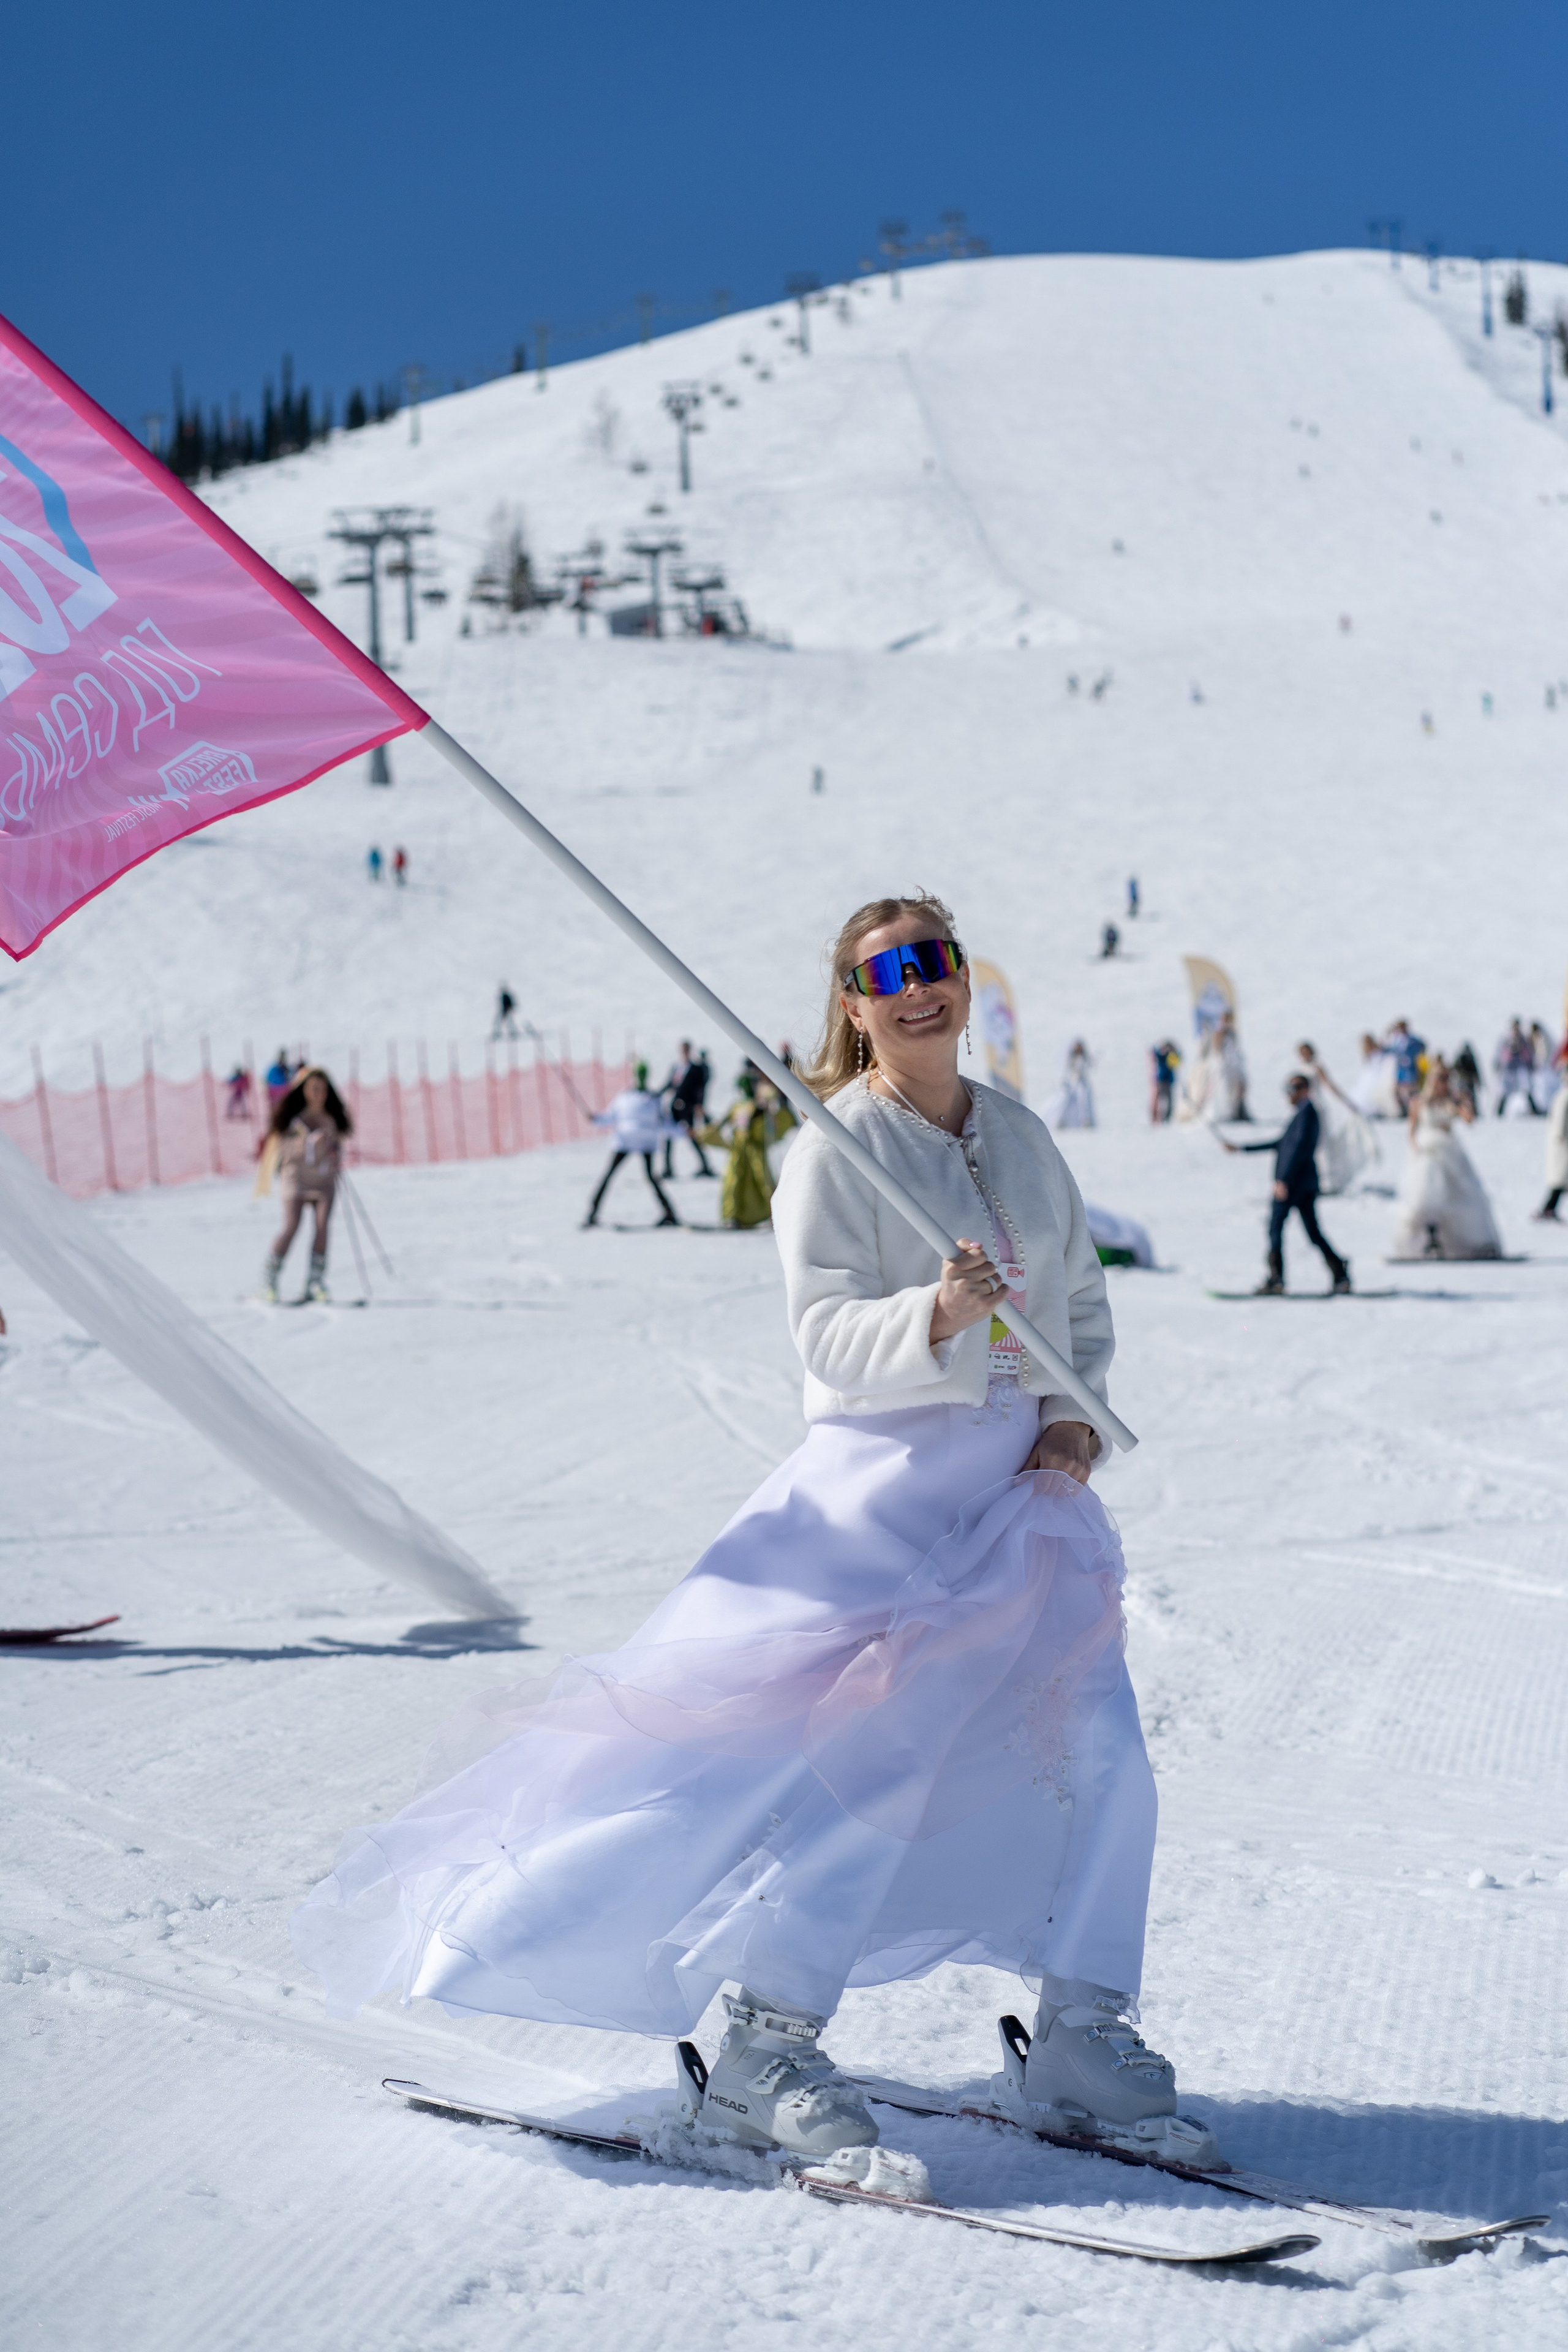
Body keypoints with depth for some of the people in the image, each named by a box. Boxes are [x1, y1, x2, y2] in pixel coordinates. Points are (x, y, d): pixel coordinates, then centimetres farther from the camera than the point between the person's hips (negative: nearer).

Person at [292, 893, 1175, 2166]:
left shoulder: (1022, 1136, 11)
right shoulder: (833, 1154, -7)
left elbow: (1086, 1302, 17)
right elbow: (832, 1341, -15)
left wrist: (1077, 1413, 0)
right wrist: (937, 1317, -34)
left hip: (1026, 1482, 6)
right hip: (888, 1483, -6)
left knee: (1097, 1745, -2)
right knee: (864, 1754, -12)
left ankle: (1082, 2030, 11)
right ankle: (765, 2044, -2)